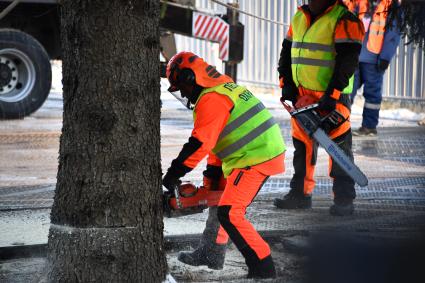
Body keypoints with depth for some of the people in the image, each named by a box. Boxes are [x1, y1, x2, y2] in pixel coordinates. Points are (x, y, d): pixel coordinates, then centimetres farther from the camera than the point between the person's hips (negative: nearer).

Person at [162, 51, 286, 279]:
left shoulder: (211, 100, -16)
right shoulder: (225, 87, 17)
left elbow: (199, 143, -21)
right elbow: (217, 139, 21)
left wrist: (173, 174, -15)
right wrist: (213, 173, 21)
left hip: (256, 159, -11)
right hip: (265, 150, 11)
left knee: (229, 213, -13)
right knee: (220, 197, 23)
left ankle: (263, 266, -13)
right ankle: (211, 254, 35)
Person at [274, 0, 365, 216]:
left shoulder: (344, 20, -11)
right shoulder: (299, 18, 12)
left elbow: (347, 61, -18)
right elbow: (286, 51, 18)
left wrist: (332, 94, -22)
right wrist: (286, 82, 7)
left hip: (332, 98, -7)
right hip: (302, 96, 7)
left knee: (339, 146, -5)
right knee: (302, 144, 12)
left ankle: (344, 199, -1)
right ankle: (300, 193, 22)